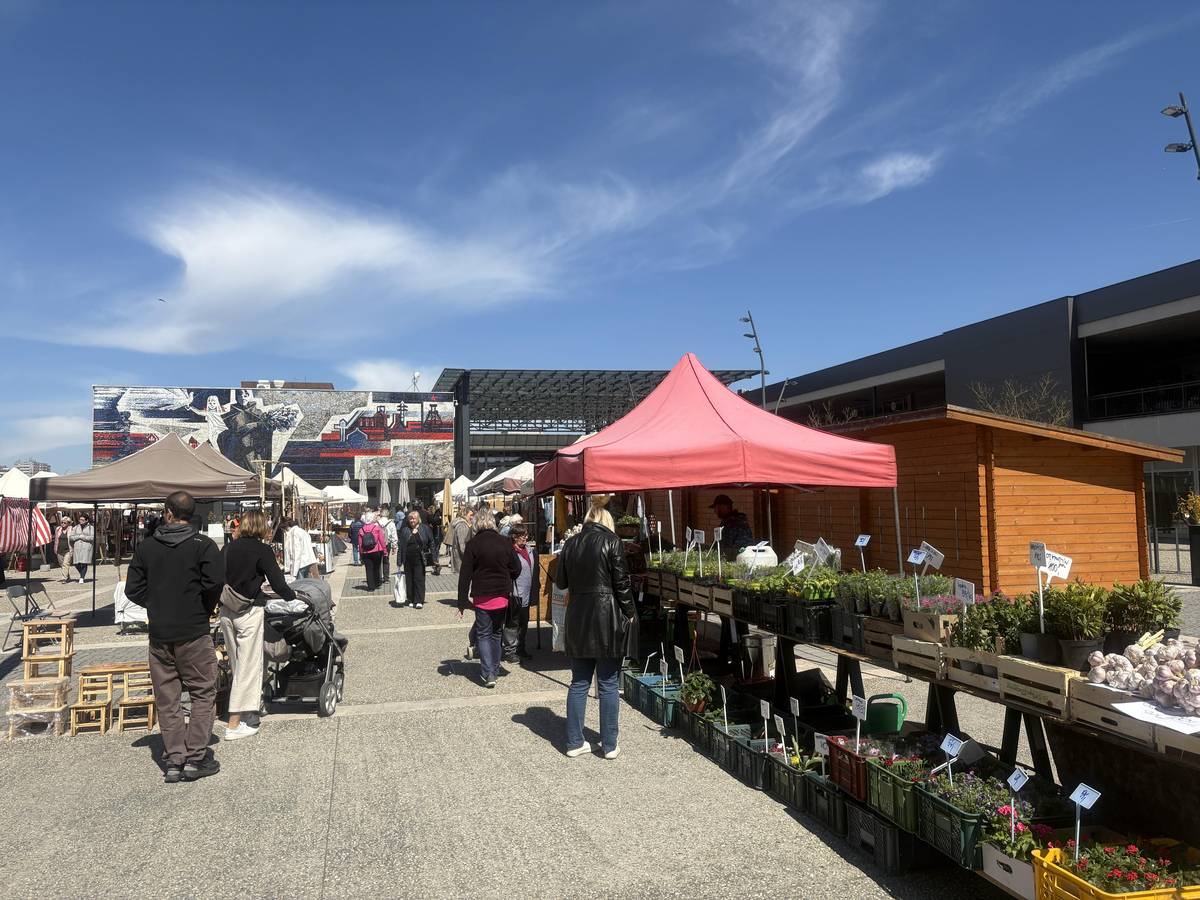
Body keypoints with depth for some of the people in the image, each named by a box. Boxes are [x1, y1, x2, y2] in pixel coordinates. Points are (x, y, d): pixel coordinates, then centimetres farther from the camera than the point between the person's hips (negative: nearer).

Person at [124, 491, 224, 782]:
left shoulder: (146, 547, 4)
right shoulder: (203, 545, -7)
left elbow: (133, 589, 3)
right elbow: (214, 583, -17)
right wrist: (206, 608, 1)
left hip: (159, 634, 4)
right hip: (194, 633, -3)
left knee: (166, 699, 10)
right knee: (203, 693, 6)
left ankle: (173, 760, 13)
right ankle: (195, 758, 4)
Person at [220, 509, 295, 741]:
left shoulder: (228, 548, 6)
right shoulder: (262, 550, -8)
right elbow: (278, 583, -8)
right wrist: (292, 596, 10)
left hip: (226, 611, 6)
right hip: (248, 612, -6)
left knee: (236, 663, 18)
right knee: (248, 665, 0)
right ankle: (234, 725, 1)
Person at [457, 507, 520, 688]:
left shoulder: (473, 544, -9)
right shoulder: (505, 543, -2)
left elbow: (465, 574, -10)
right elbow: (517, 569, 2)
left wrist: (462, 602, -6)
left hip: (482, 597, -3)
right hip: (502, 596, 3)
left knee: (483, 634, 7)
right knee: (496, 634, 18)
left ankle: (488, 674, -4)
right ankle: (494, 671, 25)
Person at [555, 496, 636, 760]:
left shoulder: (571, 544, 5)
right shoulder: (612, 542, -8)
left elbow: (561, 582, 11)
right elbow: (621, 582, -9)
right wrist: (629, 613, 3)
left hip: (578, 619, 4)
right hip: (608, 618, -4)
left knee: (579, 682, 13)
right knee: (608, 684, 5)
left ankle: (575, 742, 18)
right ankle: (609, 745, 12)